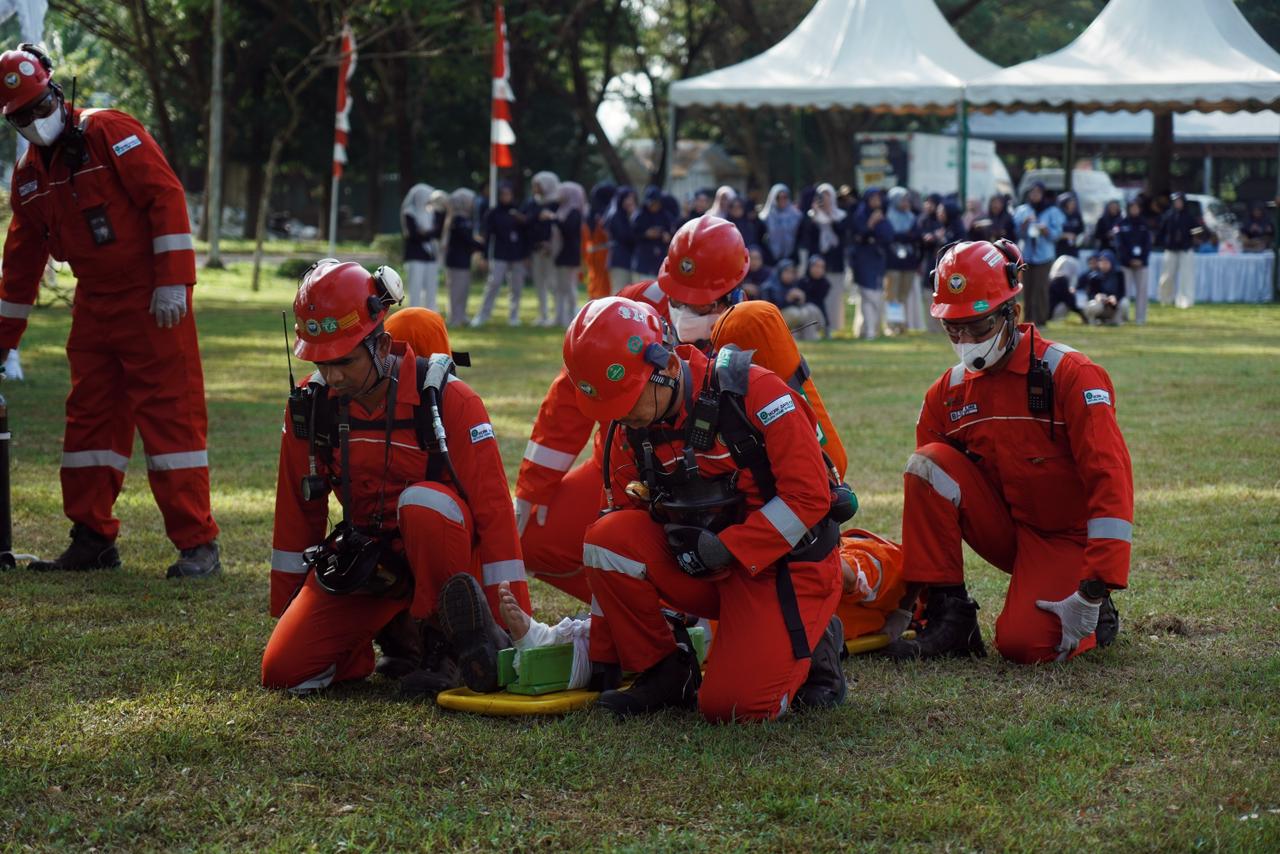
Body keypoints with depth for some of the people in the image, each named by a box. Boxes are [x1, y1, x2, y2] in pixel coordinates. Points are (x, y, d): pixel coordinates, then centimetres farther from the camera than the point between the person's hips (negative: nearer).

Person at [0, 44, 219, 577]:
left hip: (152, 300, -7)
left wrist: (172, 282, -20)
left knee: (171, 416, -7)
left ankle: (198, 546, -5)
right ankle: (93, 540, 18)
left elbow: (166, 196, -15)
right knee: (89, 419, 9)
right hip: (93, 306, 7)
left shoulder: (111, 133, -8)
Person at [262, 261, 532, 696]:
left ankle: (461, 628, -20)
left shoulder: (446, 398, -20)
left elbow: (493, 508, -19)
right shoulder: (312, 403, -6)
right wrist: (285, 614, 13)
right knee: (283, 670, -13)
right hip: (363, 562, 5)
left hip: (440, 554, -4)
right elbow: (298, 510, 7)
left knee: (421, 501, -38)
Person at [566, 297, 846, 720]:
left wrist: (724, 549, -22)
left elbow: (809, 496, -18)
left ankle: (814, 647, 11)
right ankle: (663, 674, -4)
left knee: (733, 705, -21)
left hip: (785, 564, -5)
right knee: (608, 537, -20)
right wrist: (605, 655, 5)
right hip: (709, 571, 5)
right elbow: (622, 551, 6)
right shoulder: (631, 433, 0)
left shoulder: (752, 392, -19)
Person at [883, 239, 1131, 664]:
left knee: (1022, 644, -27)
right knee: (928, 463, -17)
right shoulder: (949, 392, 0)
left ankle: (1097, 616, 8)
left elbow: (1110, 479, -23)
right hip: (1006, 530, 5)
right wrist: (909, 598, 0)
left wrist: (1093, 592, -29)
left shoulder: (1069, 374, -18)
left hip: (1067, 538, -5)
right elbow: (924, 496, 5)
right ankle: (949, 616, -13)